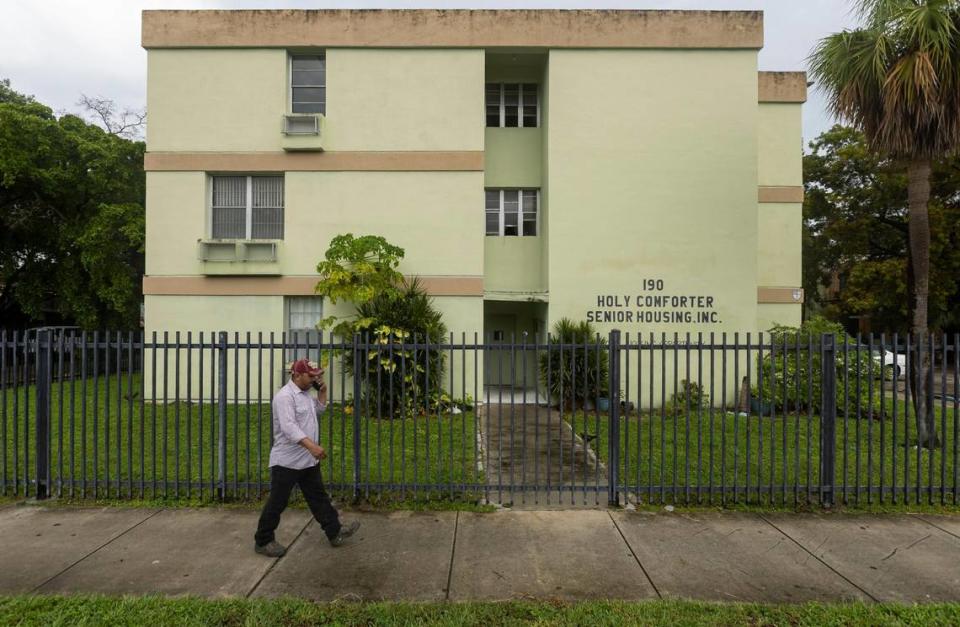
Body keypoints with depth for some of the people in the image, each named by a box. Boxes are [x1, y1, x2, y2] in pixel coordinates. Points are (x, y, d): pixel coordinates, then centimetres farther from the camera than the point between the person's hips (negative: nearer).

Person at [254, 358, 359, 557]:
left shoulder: (305, 393, 10)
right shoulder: (285, 396, -22)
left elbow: (318, 408, 26)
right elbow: (289, 427, -33)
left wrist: (322, 391, 8)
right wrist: (311, 445, -42)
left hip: (308, 460, 9)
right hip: (286, 462, -9)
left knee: (318, 497, 14)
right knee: (277, 503, 5)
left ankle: (335, 532, 22)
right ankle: (263, 541, 21)